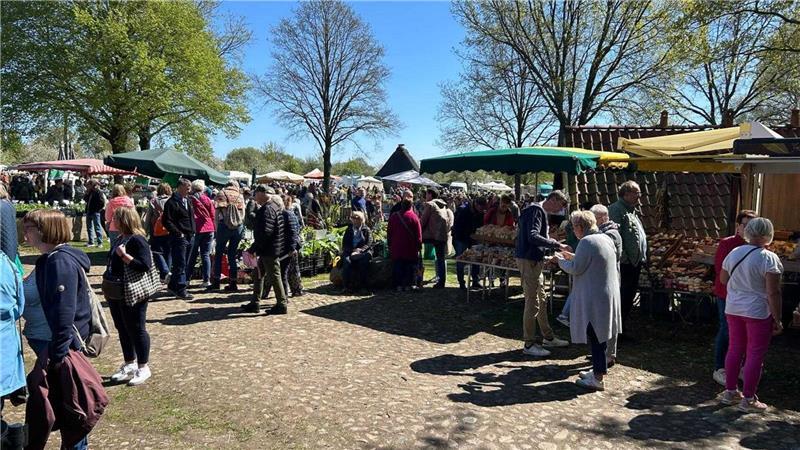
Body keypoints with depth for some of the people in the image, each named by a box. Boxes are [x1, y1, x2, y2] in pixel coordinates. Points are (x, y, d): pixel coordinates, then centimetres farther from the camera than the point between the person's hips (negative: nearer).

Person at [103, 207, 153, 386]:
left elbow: (145, 265, -26)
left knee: (136, 330, 2)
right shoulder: (120, 239, 11)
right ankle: (129, 365, 30)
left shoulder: (137, 240, -17)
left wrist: (124, 255, -24)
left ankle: (143, 368, 14)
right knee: (122, 329, 16)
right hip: (116, 294, 9)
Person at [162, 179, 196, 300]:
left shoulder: (188, 201, 16)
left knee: (183, 264, 14)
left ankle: (173, 285, 27)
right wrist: (178, 233, -17)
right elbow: (166, 221, -15)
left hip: (189, 237, 8)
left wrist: (193, 231, 15)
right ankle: (181, 290, -2)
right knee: (180, 265, -5)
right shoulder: (172, 202, -11)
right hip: (179, 238, -8)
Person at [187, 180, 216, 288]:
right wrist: (213, 229, 12)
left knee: (192, 255, 8)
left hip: (196, 229, -2)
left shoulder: (190, 199, -3)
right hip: (208, 229, 2)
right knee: (206, 255, 4)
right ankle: (207, 280, -1)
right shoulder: (207, 199, 5)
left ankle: (187, 279, 10)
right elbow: (212, 215, 6)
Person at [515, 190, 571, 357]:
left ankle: (548, 337, 30)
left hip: (535, 260, 11)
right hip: (528, 260, -11)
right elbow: (533, 237, -28)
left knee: (541, 300, 18)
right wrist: (557, 245, -25)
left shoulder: (542, 212, 16)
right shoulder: (536, 211, -16)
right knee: (532, 303, -5)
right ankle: (529, 344, 4)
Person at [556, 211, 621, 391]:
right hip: (608, 295, 9)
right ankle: (598, 370, 31)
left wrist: (560, 260, 1)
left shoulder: (587, 242, -19)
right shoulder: (606, 239, 9)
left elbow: (575, 269, -16)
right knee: (600, 335, 18)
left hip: (594, 298, -9)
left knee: (595, 337, 0)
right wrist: (572, 256, 18)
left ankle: (598, 378, 8)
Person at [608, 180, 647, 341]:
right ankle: (621, 330, 6)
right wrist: (623, 258, -23)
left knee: (629, 297, 16)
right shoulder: (616, 209, -13)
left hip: (635, 262, 10)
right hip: (625, 263, -10)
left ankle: (625, 328, 27)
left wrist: (642, 257, 20)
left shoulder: (631, 210, 19)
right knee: (623, 297, -4)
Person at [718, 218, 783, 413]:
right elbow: (773, 292, -18)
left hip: (733, 309, 6)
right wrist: (777, 319, -11)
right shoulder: (769, 258, -16)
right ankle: (748, 399, 10)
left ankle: (730, 392, 23)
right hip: (758, 312, -6)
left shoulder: (733, 253, 2)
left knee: (735, 349, 15)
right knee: (755, 354, 4)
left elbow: (723, 279, 14)